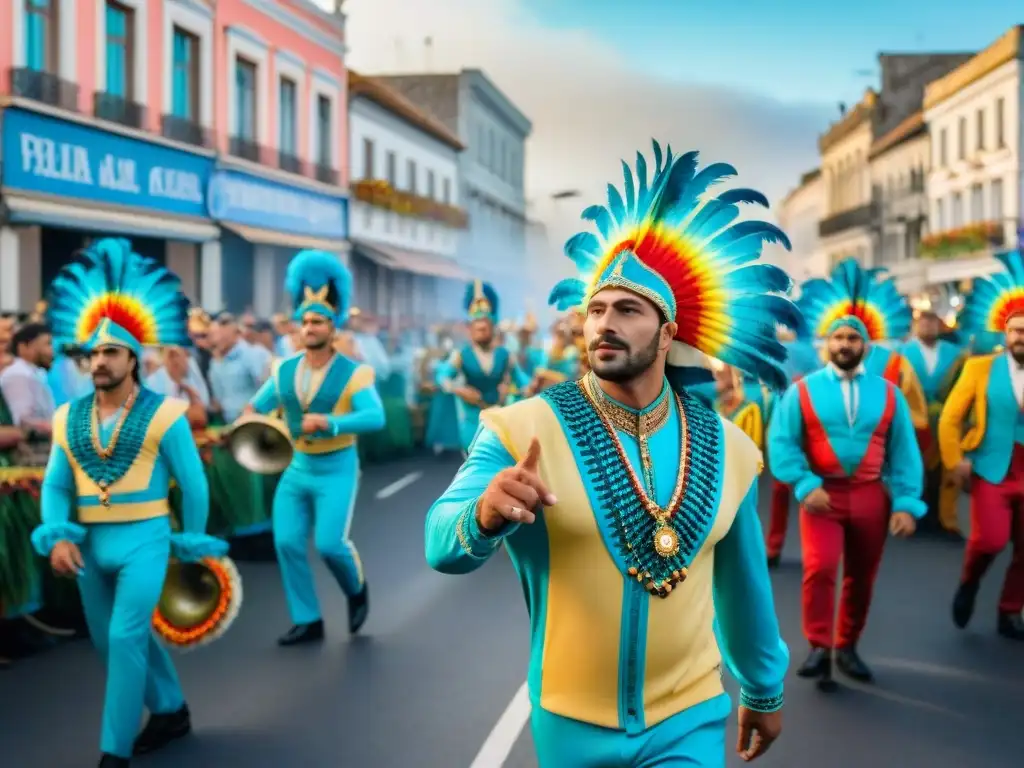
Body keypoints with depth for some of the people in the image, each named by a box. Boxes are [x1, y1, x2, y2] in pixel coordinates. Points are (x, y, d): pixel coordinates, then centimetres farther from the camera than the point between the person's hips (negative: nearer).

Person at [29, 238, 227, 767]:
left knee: (125, 637, -14)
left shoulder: (163, 415, -8)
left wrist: (193, 545, 1)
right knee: (112, 640, 16)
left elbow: (193, 483, -3)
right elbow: (55, 486, 4)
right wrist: (57, 536, -12)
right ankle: (171, 712, 37)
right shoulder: (69, 418, 4)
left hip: (144, 542, -6)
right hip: (90, 546, 6)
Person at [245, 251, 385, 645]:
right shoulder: (284, 371, 3)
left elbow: (376, 418, -25)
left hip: (337, 469, -5)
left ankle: (357, 589, 21)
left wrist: (327, 422, -37)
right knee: (287, 542, -1)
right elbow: (255, 408, 13)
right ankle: (307, 621, 13)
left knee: (330, 543, -13)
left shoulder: (353, 373, -12)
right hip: (297, 468, 5)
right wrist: (250, 421, -11)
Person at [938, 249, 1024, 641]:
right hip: (991, 469, -2)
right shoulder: (981, 367, 0)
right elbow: (949, 418, 1)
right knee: (990, 538, -15)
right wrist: (954, 460, -6)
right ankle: (968, 584, 16)